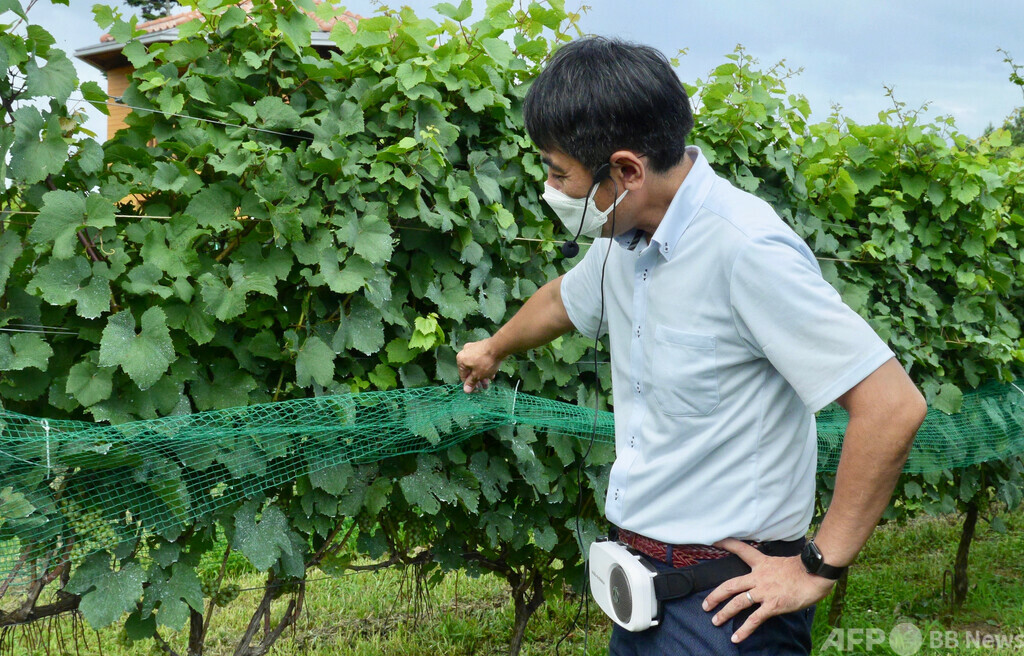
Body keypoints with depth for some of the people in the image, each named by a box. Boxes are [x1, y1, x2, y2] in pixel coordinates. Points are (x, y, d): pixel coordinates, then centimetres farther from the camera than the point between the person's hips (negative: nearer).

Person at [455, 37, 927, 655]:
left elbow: (894, 406, -24)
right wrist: (492, 350, 45)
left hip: (724, 593, -7)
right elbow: (565, 301, 26)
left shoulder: (744, 247, -23)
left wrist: (819, 568, -17)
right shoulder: (624, 240, 3)